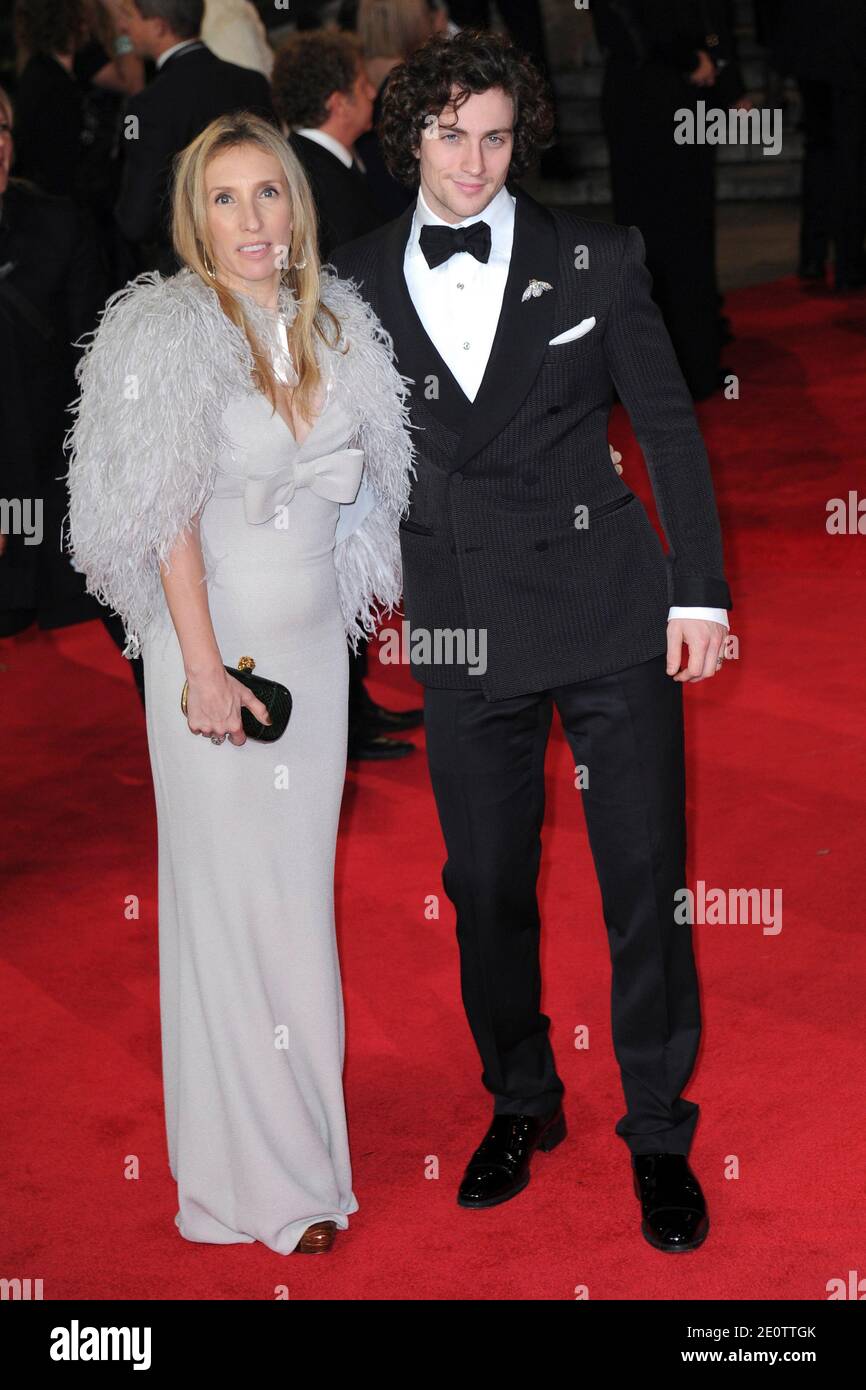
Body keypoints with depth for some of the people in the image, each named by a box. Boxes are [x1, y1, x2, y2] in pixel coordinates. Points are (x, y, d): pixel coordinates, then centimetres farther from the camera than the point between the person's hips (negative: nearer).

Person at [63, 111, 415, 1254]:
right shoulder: (169, 331, -10)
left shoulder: (334, 325, 7)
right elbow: (168, 515, -14)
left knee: (304, 888, 12)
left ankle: (300, 1123, 26)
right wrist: (205, 667, -17)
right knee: (231, 896, 0)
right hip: (220, 639, -5)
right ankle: (256, 1179, 9)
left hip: (315, 637, 6)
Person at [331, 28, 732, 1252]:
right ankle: (521, 1104, 32)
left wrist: (700, 591, -2)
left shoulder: (595, 259, 0)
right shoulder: (358, 283, 4)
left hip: (610, 611, -1)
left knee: (646, 879, 1)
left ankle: (660, 1136, 18)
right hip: (464, 632, 2)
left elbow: (668, 424, 2)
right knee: (486, 885, 10)